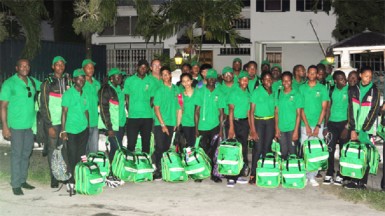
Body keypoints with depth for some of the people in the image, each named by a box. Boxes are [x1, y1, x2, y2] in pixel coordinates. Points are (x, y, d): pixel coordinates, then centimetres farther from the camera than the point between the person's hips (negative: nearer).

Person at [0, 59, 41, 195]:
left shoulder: (33, 81, 8)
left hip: (30, 124, 5)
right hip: (16, 125, -5)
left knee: (26, 154, 12)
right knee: (17, 154, -1)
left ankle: (23, 180, 23)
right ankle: (15, 184, 6)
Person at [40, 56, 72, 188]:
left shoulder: (68, 80, 10)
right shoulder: (47, 83, -2)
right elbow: (44, 106, -4)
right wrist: (49, 125, -10)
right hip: (53, 122, -3)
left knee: (64, 149, 5)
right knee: (53, 150, 0)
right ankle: (54, 179, 5)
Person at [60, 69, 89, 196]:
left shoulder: (84, 95, 12)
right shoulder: (68, 94, -5)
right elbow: (64, 112, -7)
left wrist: (88, 126, 14)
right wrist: (63, 130, -11)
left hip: (84, 129, 5)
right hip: (71, 130, -5)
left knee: (81, 157, 7)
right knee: (72, 158, -4)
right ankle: (71, 183, 3)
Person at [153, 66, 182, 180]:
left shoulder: (176, 89, 8)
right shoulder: (160, 90, -3)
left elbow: (179, 107, 11)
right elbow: (156, 109, -6)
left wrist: (178, 123, 6)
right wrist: (163, 125, -11)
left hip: (171, 124, 3)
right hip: (160, 124, -3)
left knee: (167, 147, 8)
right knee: (159, 147, -4)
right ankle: (158, 170, 1)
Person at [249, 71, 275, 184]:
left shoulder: (273, 93, 7)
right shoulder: (257, 92, -5)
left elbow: (275, 110, 12)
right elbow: (251, 111, -7)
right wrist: (252, 129, -12)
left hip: (270, 122, 4)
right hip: (259, 121, -3)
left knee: (267, 147, 5)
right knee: (258, 148, -8)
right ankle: (253, 174, -1)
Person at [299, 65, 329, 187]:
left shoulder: (322, 89, 4)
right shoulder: (302, 88, 6)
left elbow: (324, 108, 2)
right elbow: (301, 108, 3)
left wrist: (318, 126, -6)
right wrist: (307, 125, -5)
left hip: (318, 125, 0)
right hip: (305, 125, 1)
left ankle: (312, 176, 3)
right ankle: (304, 175, 8)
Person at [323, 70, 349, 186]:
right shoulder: (332, 90, 6)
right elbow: (328, 108, 10)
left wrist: (347, 127, -11)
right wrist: (325, 126, 5)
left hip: (344, 123, -3)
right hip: (332, 123, 3)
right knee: (330, 149, 0)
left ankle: (340, 175, 10)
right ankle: (329, 174, 8)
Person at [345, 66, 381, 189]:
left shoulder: (375, 91, -1)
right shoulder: (353, 90, 6)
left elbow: (374, 112, -6)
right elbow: (351, 110, 3)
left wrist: (362, 131, -9)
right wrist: (352, 129, -6)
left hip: (367, 129, -2)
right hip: (355, 129, 2)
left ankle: (363, 182, 6)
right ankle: (354, 181, 8)